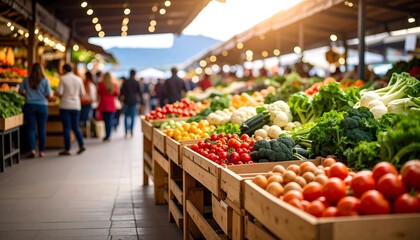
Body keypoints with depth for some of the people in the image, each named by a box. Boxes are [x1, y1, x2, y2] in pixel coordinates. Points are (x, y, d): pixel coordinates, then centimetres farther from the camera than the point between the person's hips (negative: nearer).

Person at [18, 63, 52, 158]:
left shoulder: (26, 80, 1)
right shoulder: (45, 80, -4)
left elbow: (20, 91, 6)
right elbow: (49, 95, -6)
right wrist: (51, 93, 16)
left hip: (29, 106, 1)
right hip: (42, 106, -1)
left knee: (31, 128, 2)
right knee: (42, 129, 8)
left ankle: (32, 149, -12)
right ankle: (41, 151, 13)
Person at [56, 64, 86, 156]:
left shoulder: (63, 79, -7)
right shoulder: (79, 79, 5)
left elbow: (59, 92, -11)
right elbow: (82, 93, 8)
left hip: (65, 106, -4)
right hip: (76, 105, 4)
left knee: (66, 127, 1)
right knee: (75, 126, 13)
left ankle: (67, 149, 3)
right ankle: (81, 145, 1)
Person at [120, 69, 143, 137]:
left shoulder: (125, 82, -3)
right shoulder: (137, 83, -1)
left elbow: (122, 91, -2)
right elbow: (140, 92, 2)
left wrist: (122, 97, 12)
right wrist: (142, 101, 9)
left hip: (127, 101, 0)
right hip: (134, 101, 0)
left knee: (126, 116, 7)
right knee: (132, 116, 4)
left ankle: (126, 132, 1)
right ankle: (131, 131, 1)